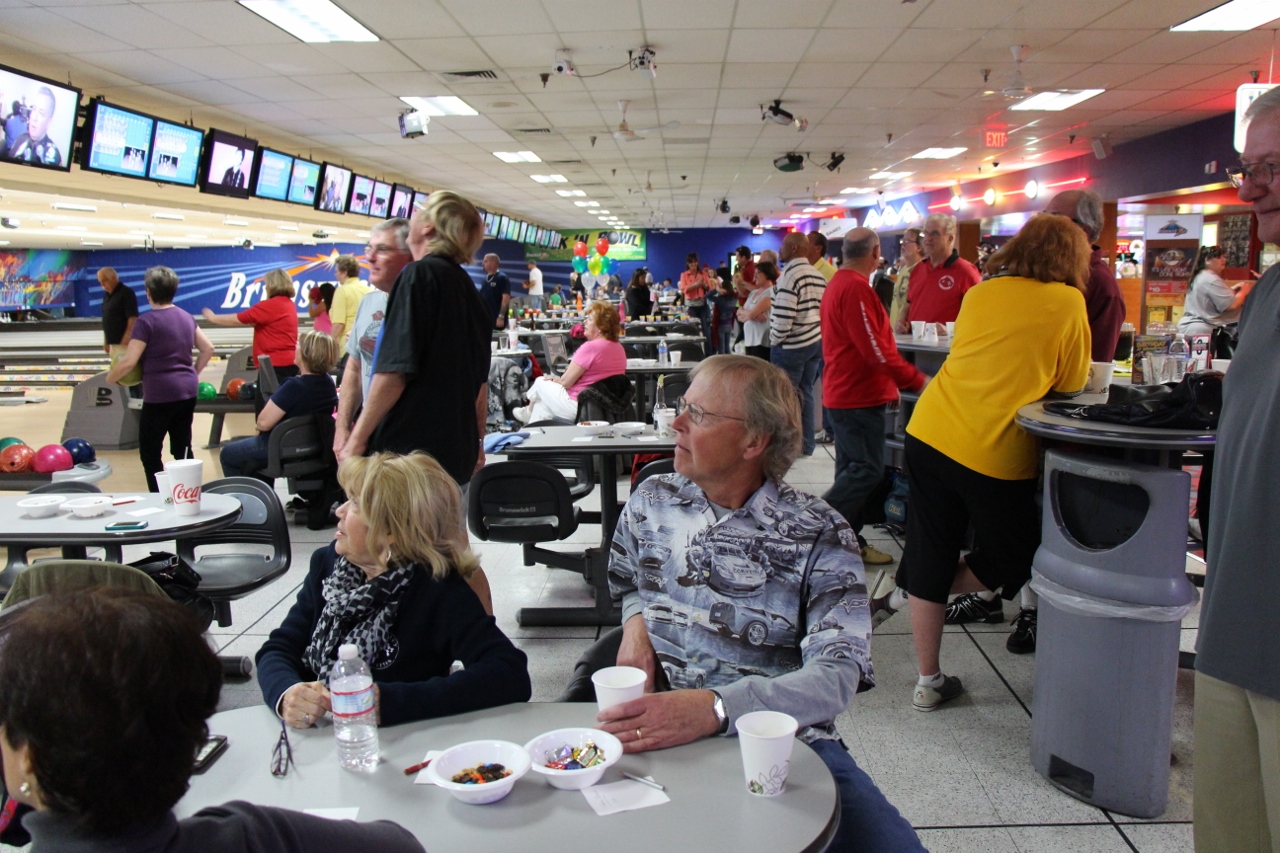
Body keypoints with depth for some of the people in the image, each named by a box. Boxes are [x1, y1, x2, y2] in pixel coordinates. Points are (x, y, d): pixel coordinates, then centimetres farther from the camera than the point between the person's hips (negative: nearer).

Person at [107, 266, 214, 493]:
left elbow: (128, 362, -15)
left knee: (150, 453, 5)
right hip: (187, 391, 7)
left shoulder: (147, 322, -12)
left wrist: (110, 378, 1)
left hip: (160, 395, -6)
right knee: (182, 449, 13)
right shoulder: (186, 317, 8)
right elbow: (207, 349, 14)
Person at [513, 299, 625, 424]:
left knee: (540, 382, 16)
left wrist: (555, 379, 7)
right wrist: (559, 379, 11)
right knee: (542, 401, 26)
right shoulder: (619, 348, 3)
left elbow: (566, 382, -17)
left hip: (579, 408, -8)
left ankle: (529, 412, 45)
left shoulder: (591, 347, -23)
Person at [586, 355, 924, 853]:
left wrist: (713, 709, -30)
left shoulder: (818, 535, -4)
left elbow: (837, 675, -14)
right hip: (654, 734, 2)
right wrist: (636, 622, 2)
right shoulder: (652, 500, 10)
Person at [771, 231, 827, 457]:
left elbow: (783, 314, -21)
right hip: (816, 342, 8)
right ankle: (807, 444, 18)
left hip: (791, 345, -8)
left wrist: (775, 340, -8)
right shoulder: (818, 275, 11)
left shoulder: (790, 274, -16)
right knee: (805, 393, 13)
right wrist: (816, 332, 15)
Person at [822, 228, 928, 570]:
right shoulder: (856, 288, -18)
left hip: (845, 392, 11)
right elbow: (875, 349, -23)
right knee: (867, 471, -7)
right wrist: (916, 380, -17)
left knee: (853, 470, 13)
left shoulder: (838, 283, 16)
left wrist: (889, 384, 24)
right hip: (859, 397, -11)